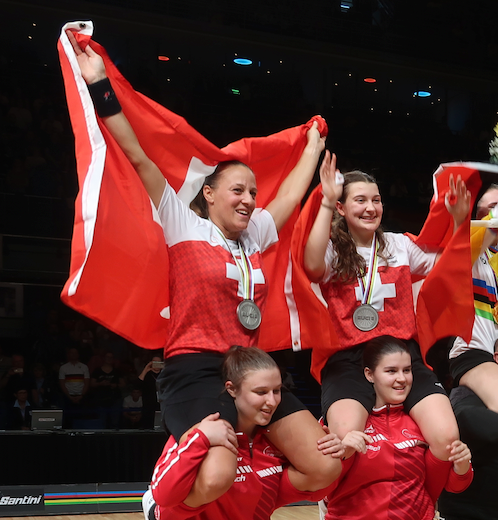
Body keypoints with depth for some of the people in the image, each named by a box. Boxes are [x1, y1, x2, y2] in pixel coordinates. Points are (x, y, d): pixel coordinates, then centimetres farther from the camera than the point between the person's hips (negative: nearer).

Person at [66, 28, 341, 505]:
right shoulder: (185, 229, 1)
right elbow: (139, 159, -4)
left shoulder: (255, 238, 16)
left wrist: (313, 147, 40)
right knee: (216, 476, -31)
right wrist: (99, 86, -7)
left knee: (326, 468, -9)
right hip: (195, 370, -6)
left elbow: (291, 195, 31)